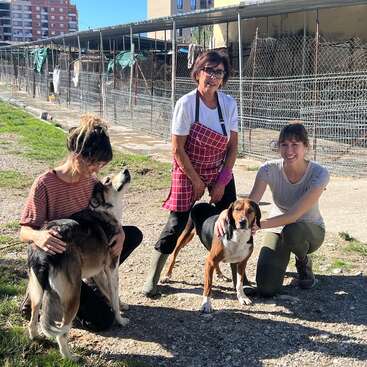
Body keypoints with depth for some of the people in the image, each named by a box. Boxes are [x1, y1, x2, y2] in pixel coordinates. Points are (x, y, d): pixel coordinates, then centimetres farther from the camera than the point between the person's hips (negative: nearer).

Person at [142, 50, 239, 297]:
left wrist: (222, 181, -5)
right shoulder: (186, 104, -19)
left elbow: (233, 147, -1)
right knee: (177, 223, -6)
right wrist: (197, 182, -11)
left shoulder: (229, 104, -8)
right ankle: (153, 277, 10)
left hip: (220, 172, 4)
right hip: (188, 172, -4)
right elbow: (178, 149, -16)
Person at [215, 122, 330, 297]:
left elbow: (295, 214, -34)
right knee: (266, 289, -17)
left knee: (291, 231, -41)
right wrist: (226, 212, -51)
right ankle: (283, 255, 18)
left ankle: (304, 261, -2)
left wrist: (259, 224, -48)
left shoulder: (319, 174, -26)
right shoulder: (269, 169, -20)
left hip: (309, 230, -1)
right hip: (277, 228, 2)